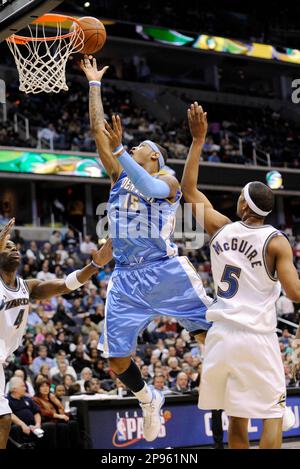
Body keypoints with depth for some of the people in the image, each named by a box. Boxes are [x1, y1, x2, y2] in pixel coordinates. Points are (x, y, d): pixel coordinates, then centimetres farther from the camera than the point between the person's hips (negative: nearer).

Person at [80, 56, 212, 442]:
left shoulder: (168, 181, 3)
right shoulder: (119, 175, 16)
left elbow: (151, 188, -21)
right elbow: (97, 128, 13)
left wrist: (118, 148, -25)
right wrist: (94, 83, 17)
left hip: (168, 272, -4)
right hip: (127, 279, 4)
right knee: (118, 363, 2)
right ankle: (149, 400, 29)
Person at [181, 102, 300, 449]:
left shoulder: (221, 228, 3)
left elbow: (189, 188, 13)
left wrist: (198, 139, 14)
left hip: (222, 335, 4)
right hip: (256, 338, -4)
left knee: (236, 416, 15)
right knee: (272, 413, 4)